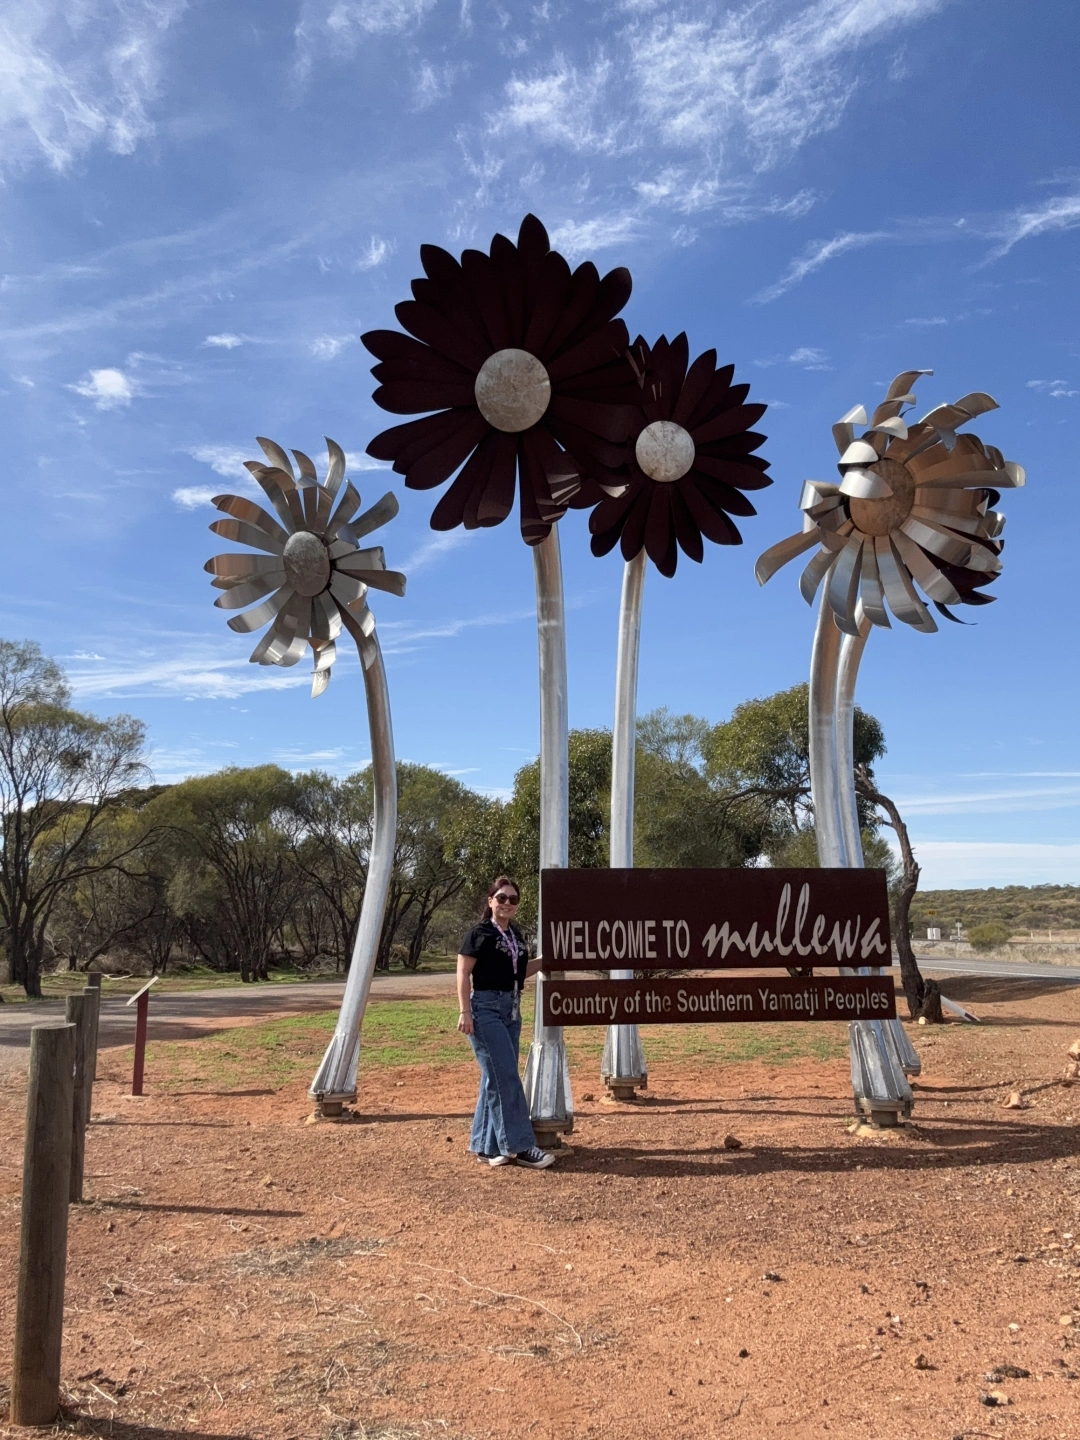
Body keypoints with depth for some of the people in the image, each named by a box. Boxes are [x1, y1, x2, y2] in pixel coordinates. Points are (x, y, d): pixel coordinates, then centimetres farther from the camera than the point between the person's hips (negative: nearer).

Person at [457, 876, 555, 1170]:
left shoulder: (516, 935, 13)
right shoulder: (479, 933, -8)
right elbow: (463, 973, -10)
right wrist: (465, 1012, -18)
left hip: (512, 1010, 8)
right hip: (486, 1009, -8)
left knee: (495, 1078, 10)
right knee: (506, 1077, -9)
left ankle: (485, 1146, 18)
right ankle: (519, 1146, -4)